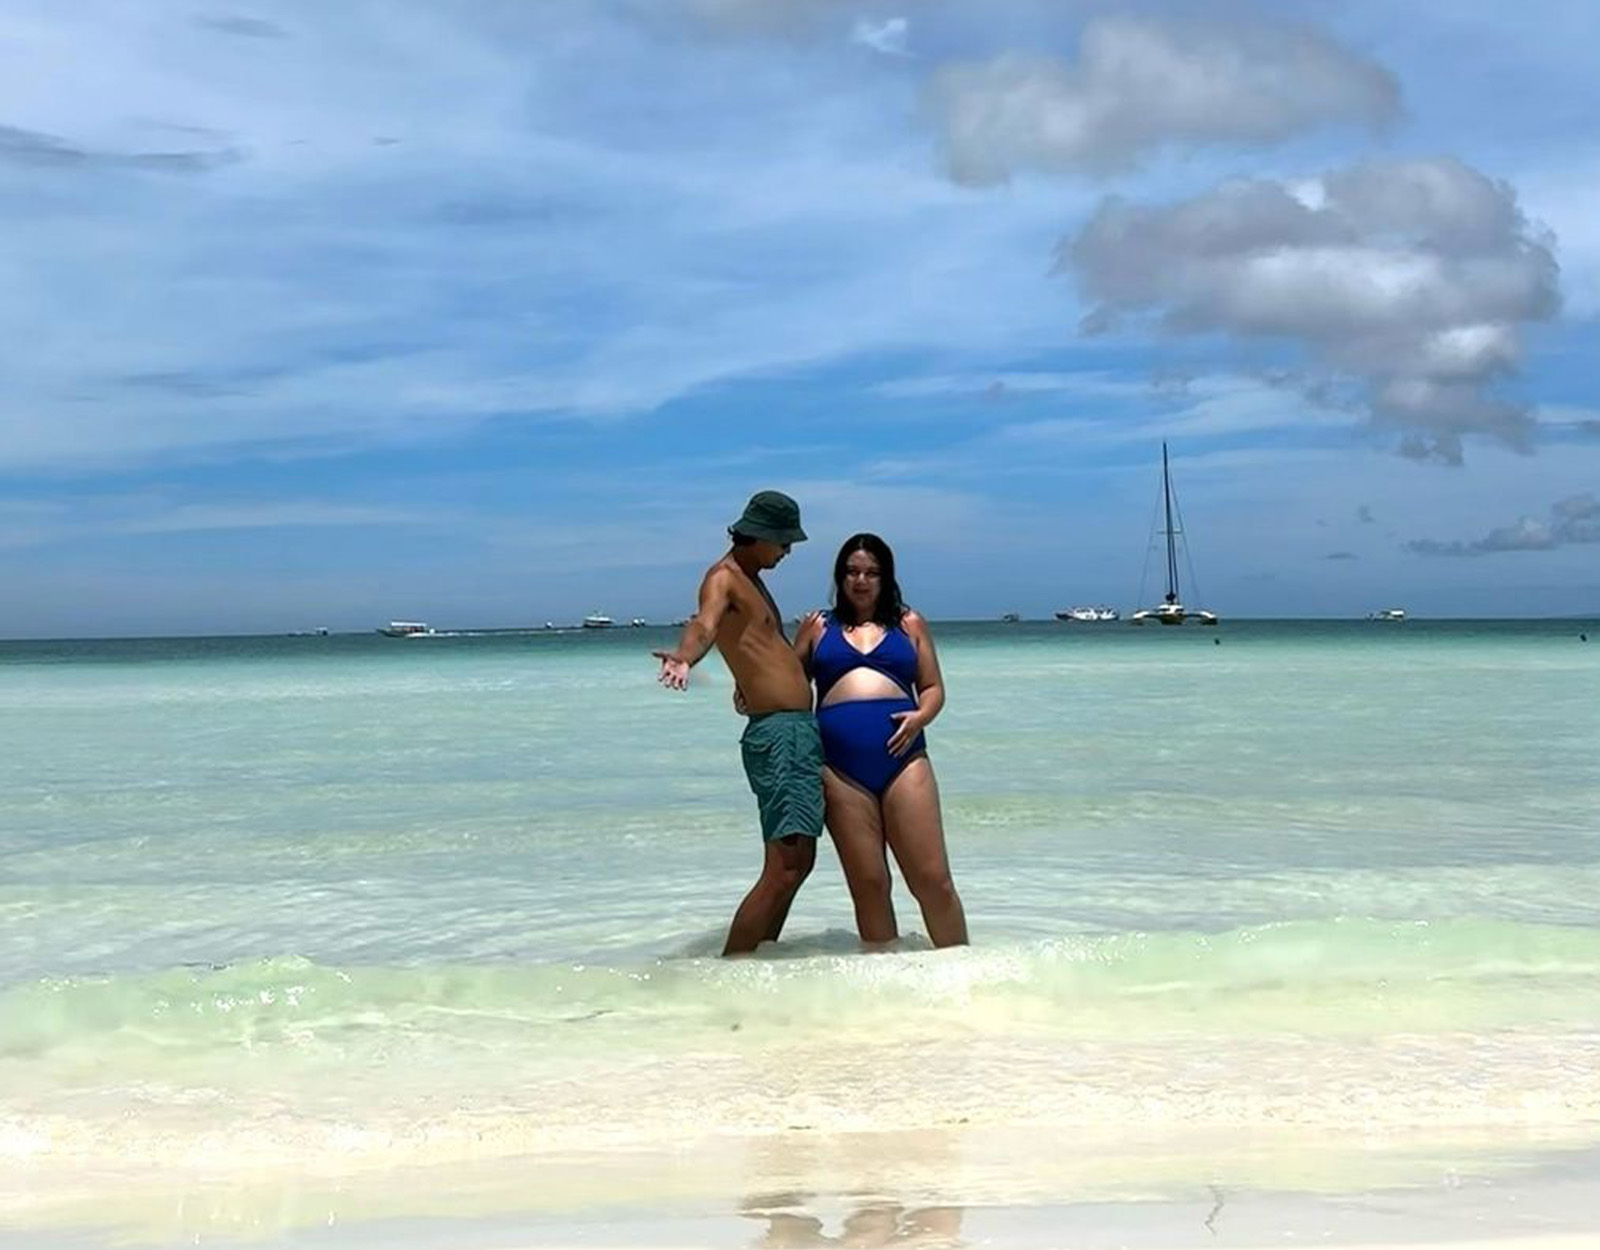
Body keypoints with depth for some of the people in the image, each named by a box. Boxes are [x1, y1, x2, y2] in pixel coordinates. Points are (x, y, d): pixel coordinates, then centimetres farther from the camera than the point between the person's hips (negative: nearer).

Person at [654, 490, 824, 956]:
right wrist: (683, 657, -52)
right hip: (776, 733, -10)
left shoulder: (751, 581, 19)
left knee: (798, 862, 14)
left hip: (801, 729, 10)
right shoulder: (723, 578, -9)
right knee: (783, 868, -16)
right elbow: (705, 624, -32)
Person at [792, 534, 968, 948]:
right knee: (868, 884, 0)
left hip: (902, 758, 0)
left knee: (933, 879, -6)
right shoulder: (818, 627, 17)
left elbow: (934, 687, 16)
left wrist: (921, 716, -4)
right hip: (841, 767, 0)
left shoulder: (910, 625, 17)